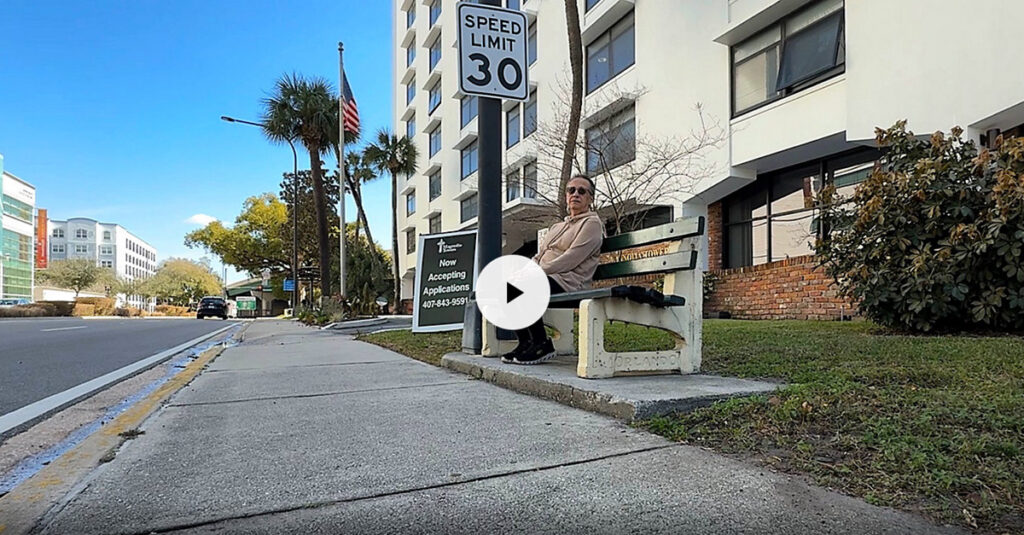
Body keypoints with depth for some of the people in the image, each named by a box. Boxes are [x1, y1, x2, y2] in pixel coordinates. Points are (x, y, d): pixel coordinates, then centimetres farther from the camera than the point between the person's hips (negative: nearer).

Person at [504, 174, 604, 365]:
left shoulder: (592, 224, 1)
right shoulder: (558, 226, 28)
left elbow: (569, 261, -13)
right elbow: (539, 257, 22)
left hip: (568, 282, -8)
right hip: (545, 278, 8)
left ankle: (543, 345, -18)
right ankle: (525, 342, -5)